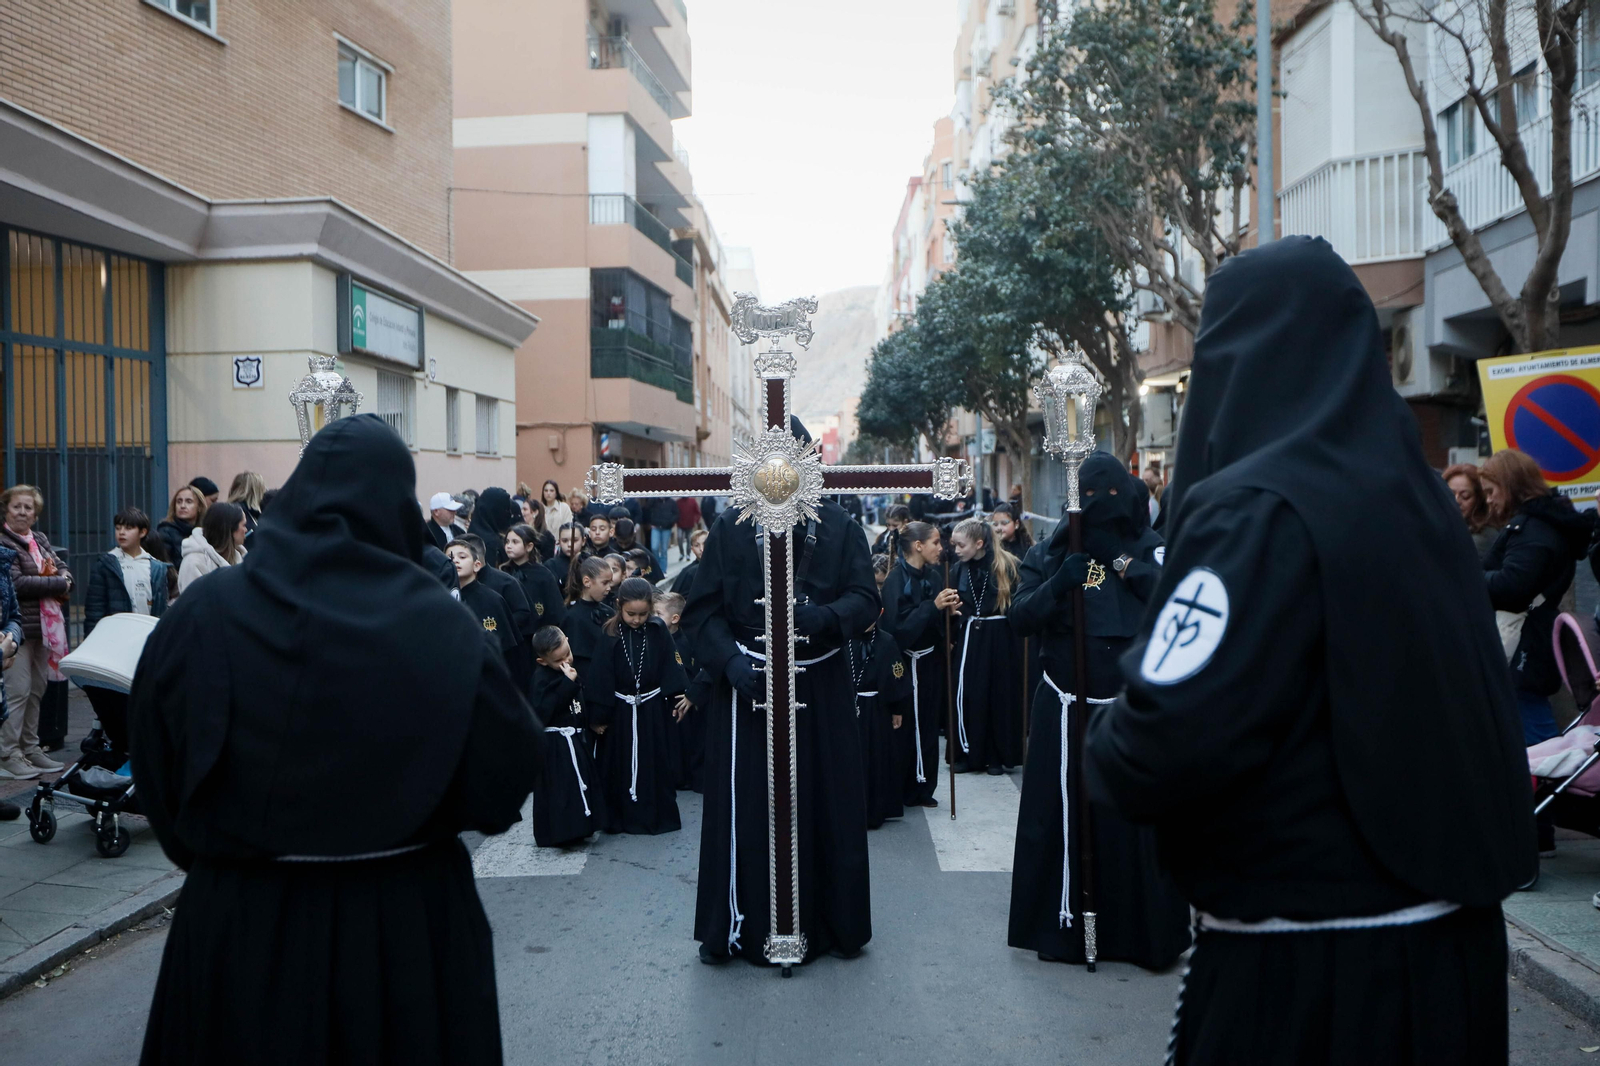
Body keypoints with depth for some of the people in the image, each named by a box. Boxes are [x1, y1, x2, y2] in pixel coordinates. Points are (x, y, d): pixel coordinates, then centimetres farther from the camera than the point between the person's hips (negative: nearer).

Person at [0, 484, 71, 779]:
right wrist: (57, 584, -13)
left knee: (37, 690, 13)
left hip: (44, 627, 8)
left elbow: (63, 567, 16)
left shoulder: (40, 540, 15)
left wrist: (64, 579, -8)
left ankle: (30, 747, 22)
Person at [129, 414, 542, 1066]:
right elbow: (509, 768, -13)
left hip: (237, 923, 2)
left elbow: (158, 771, -2)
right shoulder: (436, 622, -15)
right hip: (406, 923, -1)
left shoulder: (204, 613, -8)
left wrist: (209, 851, 13)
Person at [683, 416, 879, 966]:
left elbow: (866, 598, -2)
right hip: (747, 683, -1)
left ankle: (832, 923, 21)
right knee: (745, 808, 1)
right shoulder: (730, 527, 2)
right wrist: (728, 660, -17)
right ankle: (742, 926, 15)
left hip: (821, 688, 1)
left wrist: (825, 616, -22)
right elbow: (703, 609, -1)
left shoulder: (839, 527, 5)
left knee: (827, 805, 6)